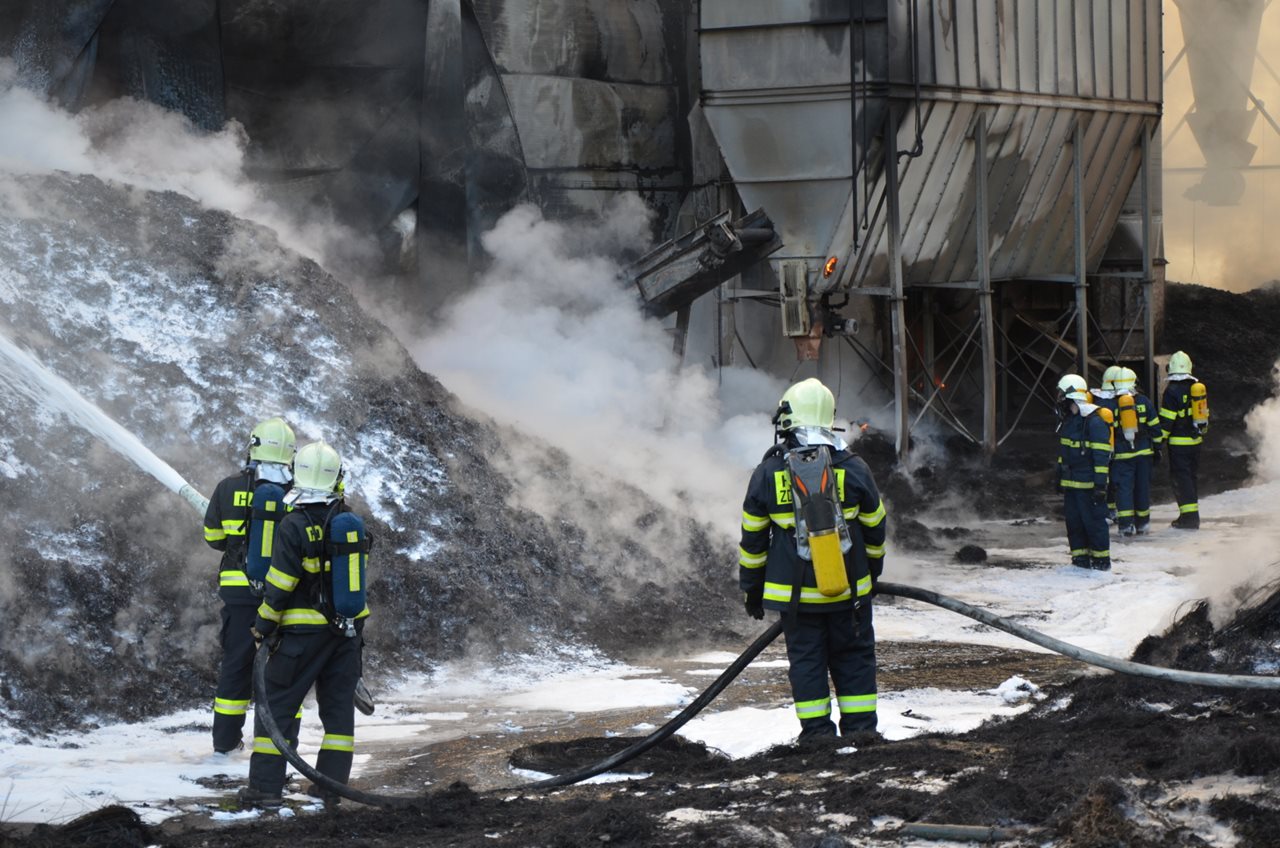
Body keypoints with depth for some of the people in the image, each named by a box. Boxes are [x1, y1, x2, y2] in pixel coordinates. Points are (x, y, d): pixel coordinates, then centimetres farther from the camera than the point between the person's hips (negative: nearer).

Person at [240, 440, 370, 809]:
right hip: (348, 628, 5)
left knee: (276, 703, 2)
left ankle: (265, 785, 0)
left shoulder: (294, 525, -16)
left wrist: (263, 626, -5)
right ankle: (331, 783, 12)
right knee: (339, 705, 12)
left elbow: (280, 585, -15)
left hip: (304, 630, -5)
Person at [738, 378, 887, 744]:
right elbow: (874, 528, 6)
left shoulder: (768, 473, -5)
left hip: (796, 592, 0)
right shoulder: (853, 469, -4)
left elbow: (753, 538, 1)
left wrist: (751, 587, 12)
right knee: (854, 657, 10)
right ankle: (860, 728, 10)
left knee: (806, 658, 9)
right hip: (849, 590, 0)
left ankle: (816, 728, 7)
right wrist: (872, 573, 22)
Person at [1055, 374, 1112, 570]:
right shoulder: (1068, 420, 14)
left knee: (1094, 520, -4)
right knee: (1073, 521, 10)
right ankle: (1080, 556, 17)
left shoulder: (1094, 421, -15)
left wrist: (1100, 483, -19)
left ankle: (1101, 559, 4)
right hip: (1070, 481, 9)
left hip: (1089, 483, -9)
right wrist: (1059, 476, 25)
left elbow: (1102, 456, -16)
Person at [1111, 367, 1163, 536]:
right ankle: (1142, 523, 17)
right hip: (1144, 452, 2)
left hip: (1121, 454, -2)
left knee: (1124, 487, 0)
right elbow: (1155, 426, 6)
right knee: (1143, 486, 11)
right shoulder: (1144, 401, 2)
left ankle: (1126, 523, -10)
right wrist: (1157, 447, 15)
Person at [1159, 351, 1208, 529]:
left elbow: (1166, 419, -15)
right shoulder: (1198, 387, 10)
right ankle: (1190, 514, 21)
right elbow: (1204, 414, 19)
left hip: (1179, 441, -7)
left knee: (1181, 478, -4)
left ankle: (1189, 516, -9)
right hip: (1196, 441, 7)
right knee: (1190, 476, 16)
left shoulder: (1172, 390, -13)